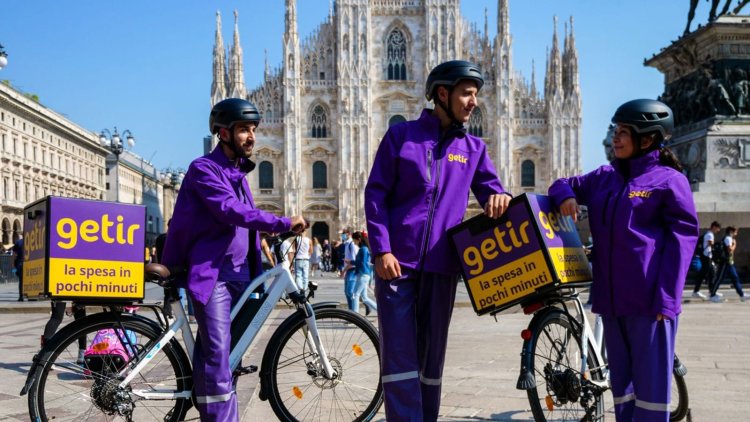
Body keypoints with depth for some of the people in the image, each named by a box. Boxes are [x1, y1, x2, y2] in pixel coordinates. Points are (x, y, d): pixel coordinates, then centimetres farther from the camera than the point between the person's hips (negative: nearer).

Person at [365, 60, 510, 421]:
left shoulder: (473, 148, 13)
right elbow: (375, 194, 0)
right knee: (399, 353, -4)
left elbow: (491, 191, 13)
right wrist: (381, 249, -11)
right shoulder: (401, 135, 4)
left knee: (432, 355, 10)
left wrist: (500, 197, -13)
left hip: (441, 264, 3)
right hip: (397, 260, -3)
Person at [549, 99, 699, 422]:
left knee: (650, 380, -2)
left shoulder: (668, 180, -3)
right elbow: (565, 184, 26)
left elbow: (681, 239, -7)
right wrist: (565, 195, 0)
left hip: (650, 298, -6)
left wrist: (667, 297, -15)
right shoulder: (604, 177, 14)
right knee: (621, 377, 14)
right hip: (611, 295, 6)